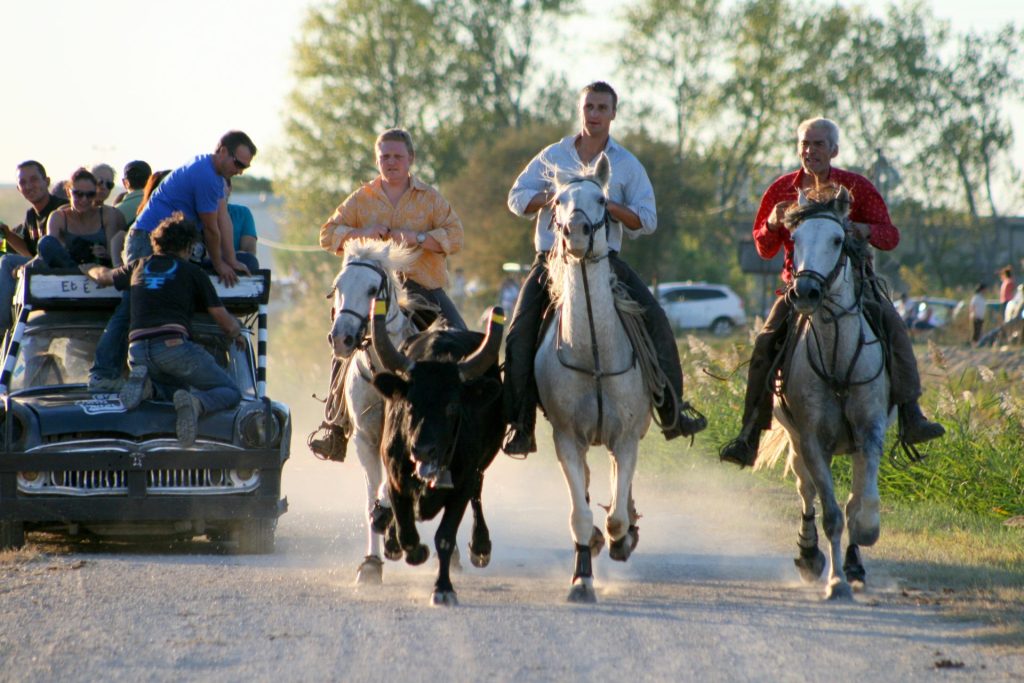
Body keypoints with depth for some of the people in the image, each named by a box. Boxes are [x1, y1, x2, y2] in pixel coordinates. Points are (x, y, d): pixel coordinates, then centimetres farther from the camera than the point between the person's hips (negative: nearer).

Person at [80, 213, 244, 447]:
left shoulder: (139, 267, 24)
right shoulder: (192, 272, 13)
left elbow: (103, 276, 45)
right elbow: (224, 320, 15)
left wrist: (86, 268, 69)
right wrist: (236, 334, 38)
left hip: (138, 351, 5)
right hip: (174, 346, -5)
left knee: (176, 387, 32)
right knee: (231, 392, 7)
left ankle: (145, 385, -2)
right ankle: (195, 403, -27)